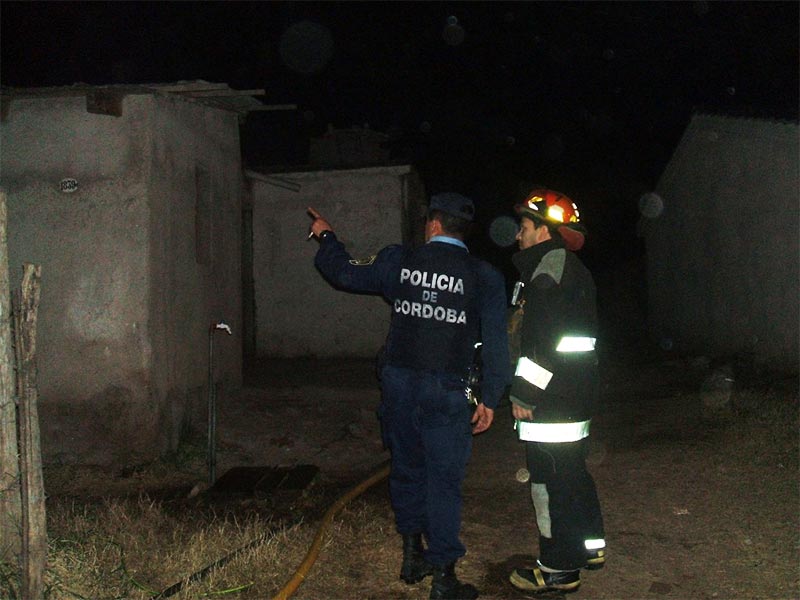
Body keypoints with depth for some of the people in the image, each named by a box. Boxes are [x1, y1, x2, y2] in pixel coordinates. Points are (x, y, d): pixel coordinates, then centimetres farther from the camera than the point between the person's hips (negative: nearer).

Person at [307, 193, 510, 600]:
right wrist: (490, 398, 2)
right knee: (443, 480, 4)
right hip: (446, 391, -2)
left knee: (407, 467, 18)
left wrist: (326, 237, 29)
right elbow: (495, 341, -4)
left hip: (399, 383, 2)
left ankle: (412, 555, 32)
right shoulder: (484, 276, -4)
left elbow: (346, 273, 11)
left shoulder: (399, 261, -1)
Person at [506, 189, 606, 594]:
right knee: (573, 470, 21)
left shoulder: (549, 265, -15)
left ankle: (559, 569, 8)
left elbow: (543, 338, -22)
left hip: (551, 397, -11)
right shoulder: (571, 267, 18)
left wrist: (523, 392, -18)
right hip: (574, 393, 11)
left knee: (551, 478, -2)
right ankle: (590, 546, 34)